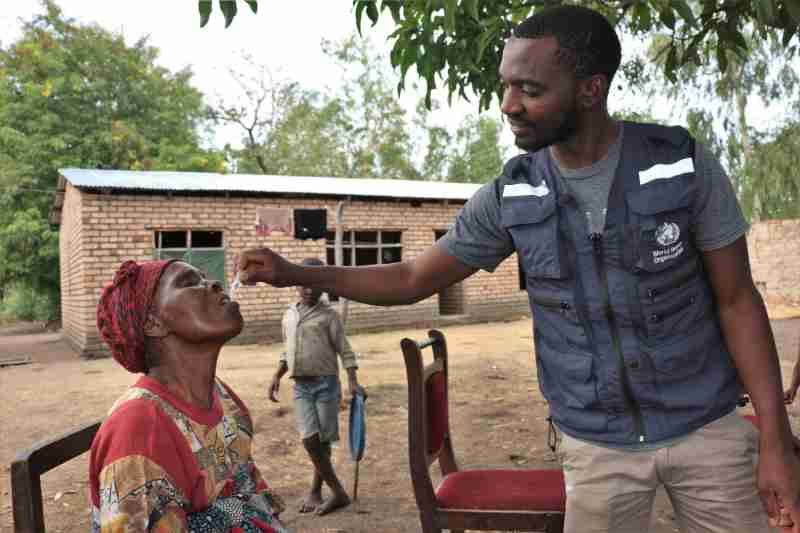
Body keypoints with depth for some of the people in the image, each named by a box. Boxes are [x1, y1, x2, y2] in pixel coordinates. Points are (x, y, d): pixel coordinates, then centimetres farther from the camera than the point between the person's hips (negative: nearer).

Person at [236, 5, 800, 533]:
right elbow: (412, 279, -2)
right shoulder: (510, 197, -9)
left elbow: (737, 301, -7)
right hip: (598, 443, 1)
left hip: (706, 427, 0)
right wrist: (294, 272, -11)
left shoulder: (685, 164, -13)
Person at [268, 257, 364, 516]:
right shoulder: (289, 315, 13)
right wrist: (277, 377, 13)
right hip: (301, 387, 4)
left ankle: (315, 491, 19)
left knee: (322, 440, 2)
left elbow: (345, 351, -5)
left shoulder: (328, 315, -1)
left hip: (326, 383, -4)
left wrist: (353, 381, -16)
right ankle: (338, 492, 6)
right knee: (309, 440, -5)